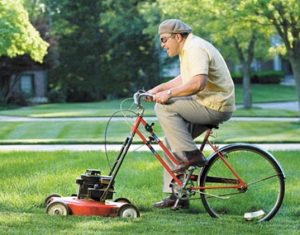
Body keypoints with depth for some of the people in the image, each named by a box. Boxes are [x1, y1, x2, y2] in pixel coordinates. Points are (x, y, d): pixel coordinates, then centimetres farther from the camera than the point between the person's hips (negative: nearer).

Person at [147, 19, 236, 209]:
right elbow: (185, 79, 29)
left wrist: (169, 93, -23)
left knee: (164, 107, -17)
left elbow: (198, 83, -30)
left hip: (215, 107, -10)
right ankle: (177, 194, 10)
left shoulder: (196, 49, -16)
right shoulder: (189, 49, 17)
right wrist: (158, 89, 20)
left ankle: (191, 155, -15)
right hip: (209, 104, 10)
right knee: (170, 141, 9)